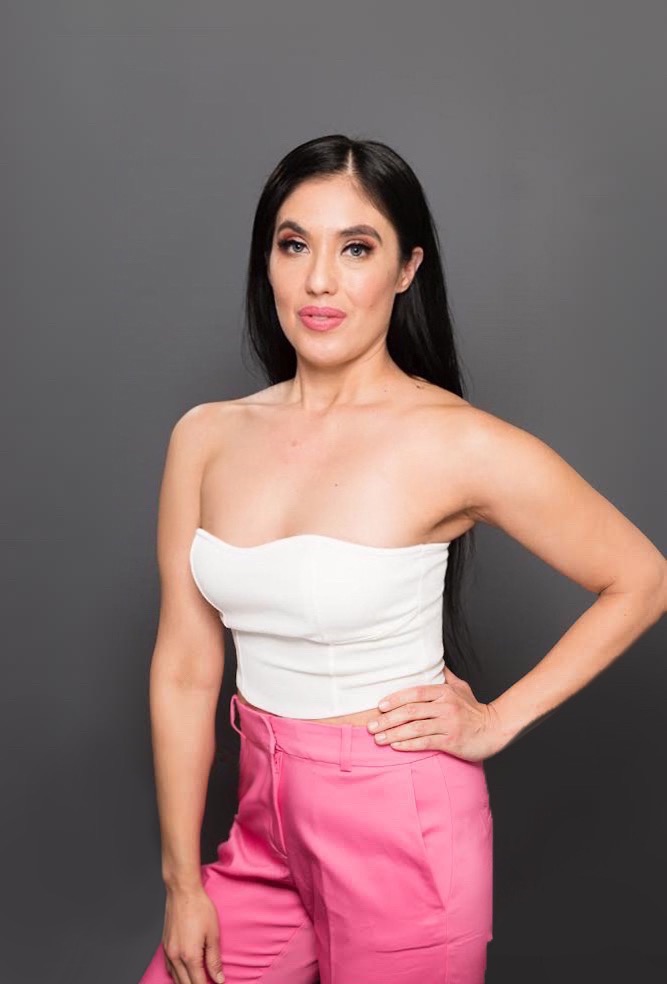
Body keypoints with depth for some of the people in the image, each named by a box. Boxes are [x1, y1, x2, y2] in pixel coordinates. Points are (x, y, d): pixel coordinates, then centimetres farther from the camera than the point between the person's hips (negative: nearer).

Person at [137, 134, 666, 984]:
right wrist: (183, 883, 2)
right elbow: (184, 669, -1)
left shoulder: (461, 446, -16)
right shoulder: (205, 437, -3)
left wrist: (497, 721, -7)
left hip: (401, 831, -4)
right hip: (266, 825, 4)